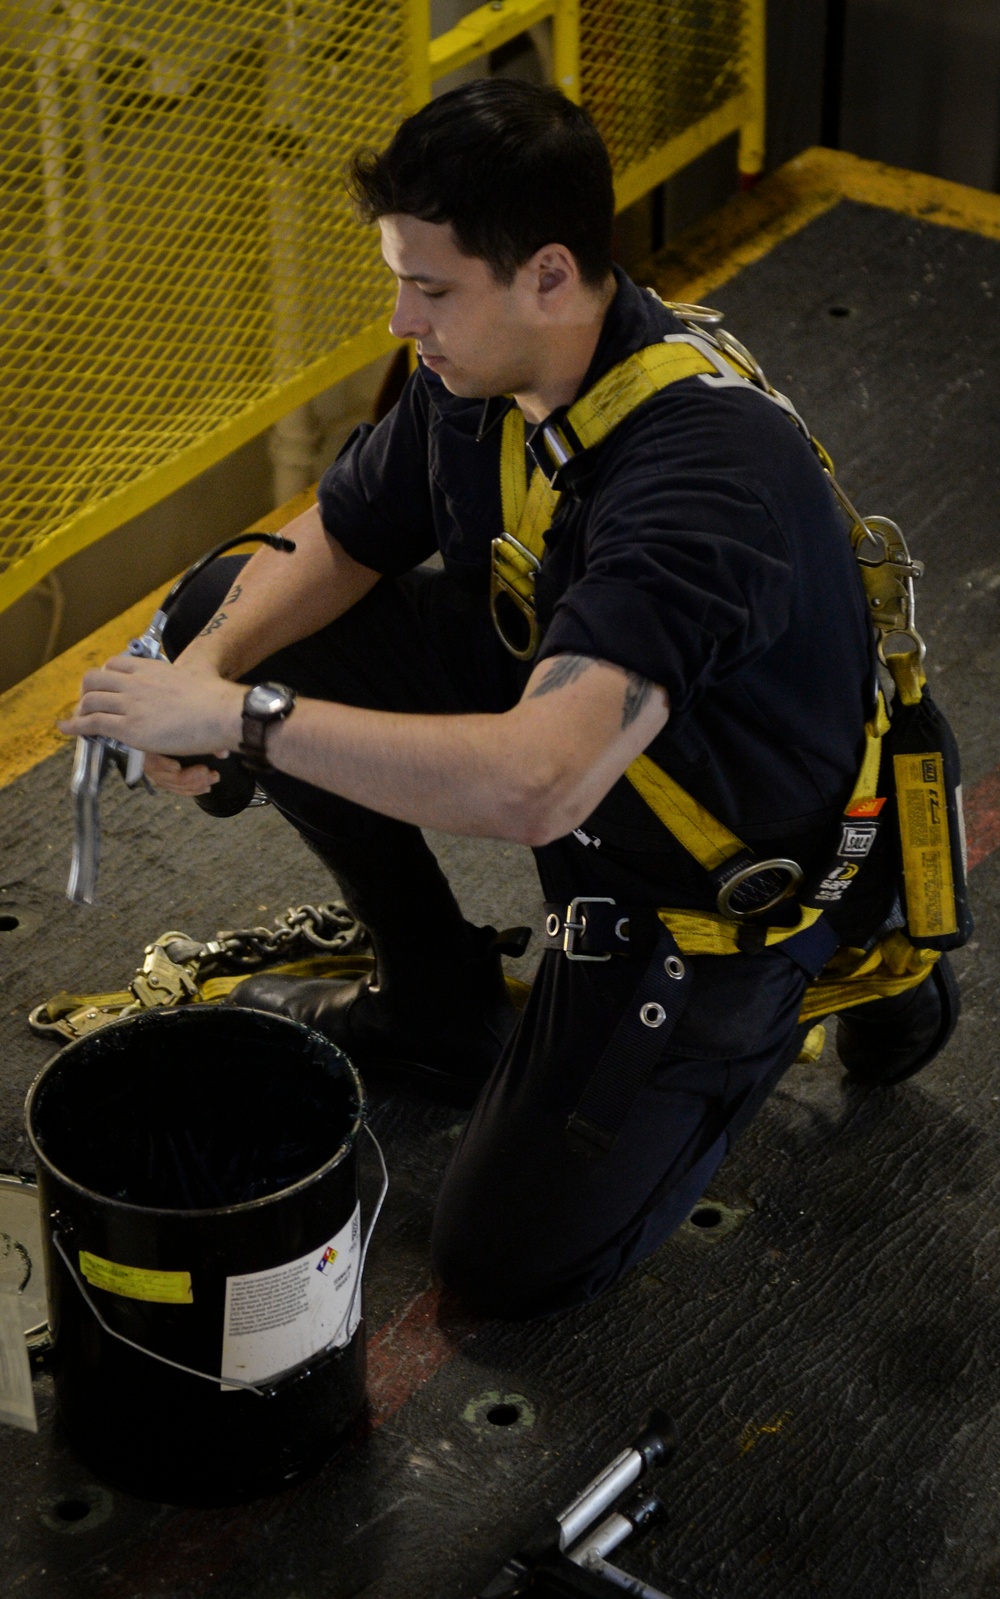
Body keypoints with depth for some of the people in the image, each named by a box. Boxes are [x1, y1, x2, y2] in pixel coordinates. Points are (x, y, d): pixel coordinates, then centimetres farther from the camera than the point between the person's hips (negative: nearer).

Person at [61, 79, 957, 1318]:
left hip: (731, 866, -8)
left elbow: (535, 785, -48)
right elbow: (334, 542, 3)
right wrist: (208, 671, -18)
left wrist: (245, 718, -44)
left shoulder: (706, 470, -39)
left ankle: (770, 998, 13)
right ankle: (436, 998, 16)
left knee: (510, 1259, -7)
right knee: (227, 615, 1)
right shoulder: (480, 369, -12)